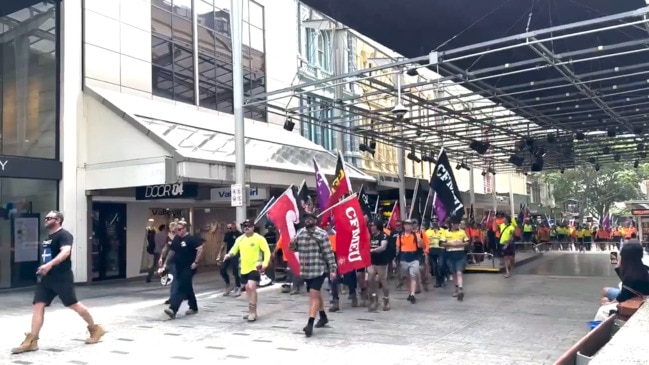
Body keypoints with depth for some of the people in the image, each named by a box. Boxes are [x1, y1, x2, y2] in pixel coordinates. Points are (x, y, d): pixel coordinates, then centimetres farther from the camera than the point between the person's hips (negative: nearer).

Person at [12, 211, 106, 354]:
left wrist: (49, 265, -42)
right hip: (46, 278, 9)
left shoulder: (64, 235, -12)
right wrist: (43, 268, 27)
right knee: (38, 306, -2)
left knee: (74, 305, 0)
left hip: (62, 278, -9)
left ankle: (95, 329, 17)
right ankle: (31, 341, -2)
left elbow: (65, 252, -31)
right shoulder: (48, 237, 18)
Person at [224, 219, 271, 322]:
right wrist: (229, 254, -9)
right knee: (248, 289, 13)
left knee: (251, 287, -17)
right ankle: (251, 311, 26)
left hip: (255, 268, -6)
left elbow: (267, 252, -13)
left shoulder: (259, 238, -10)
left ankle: (253, 312, -9)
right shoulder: (240, 239, 7)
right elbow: (234, 249, 14)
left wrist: (265, 264, -27)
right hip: (244, 268, 6)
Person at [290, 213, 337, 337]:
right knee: (316, 294, 18)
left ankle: (310, 323, -15)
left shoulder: (321, 234, -10)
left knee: (314, 295, -13)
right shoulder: (300, 233, 8)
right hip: (306, 270, 7)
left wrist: (333, 269, -15)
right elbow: (295, 248, 17)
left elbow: (328, 253, -11)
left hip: (319, 270, -6)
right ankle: (323, 317, 36)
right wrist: (292, 245, -7)